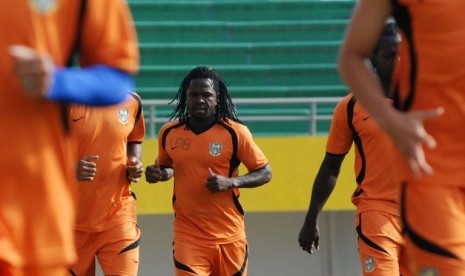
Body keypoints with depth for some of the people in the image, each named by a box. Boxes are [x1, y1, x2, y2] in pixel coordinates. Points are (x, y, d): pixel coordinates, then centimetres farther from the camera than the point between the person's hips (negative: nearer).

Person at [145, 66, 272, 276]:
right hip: (188, 235, 1)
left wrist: (231, 182, -19)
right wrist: (158, 174, -3)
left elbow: (265, 173, -3)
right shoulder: (169, 133, 1)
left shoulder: (235, 133, -8)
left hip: (228, 236, -1)